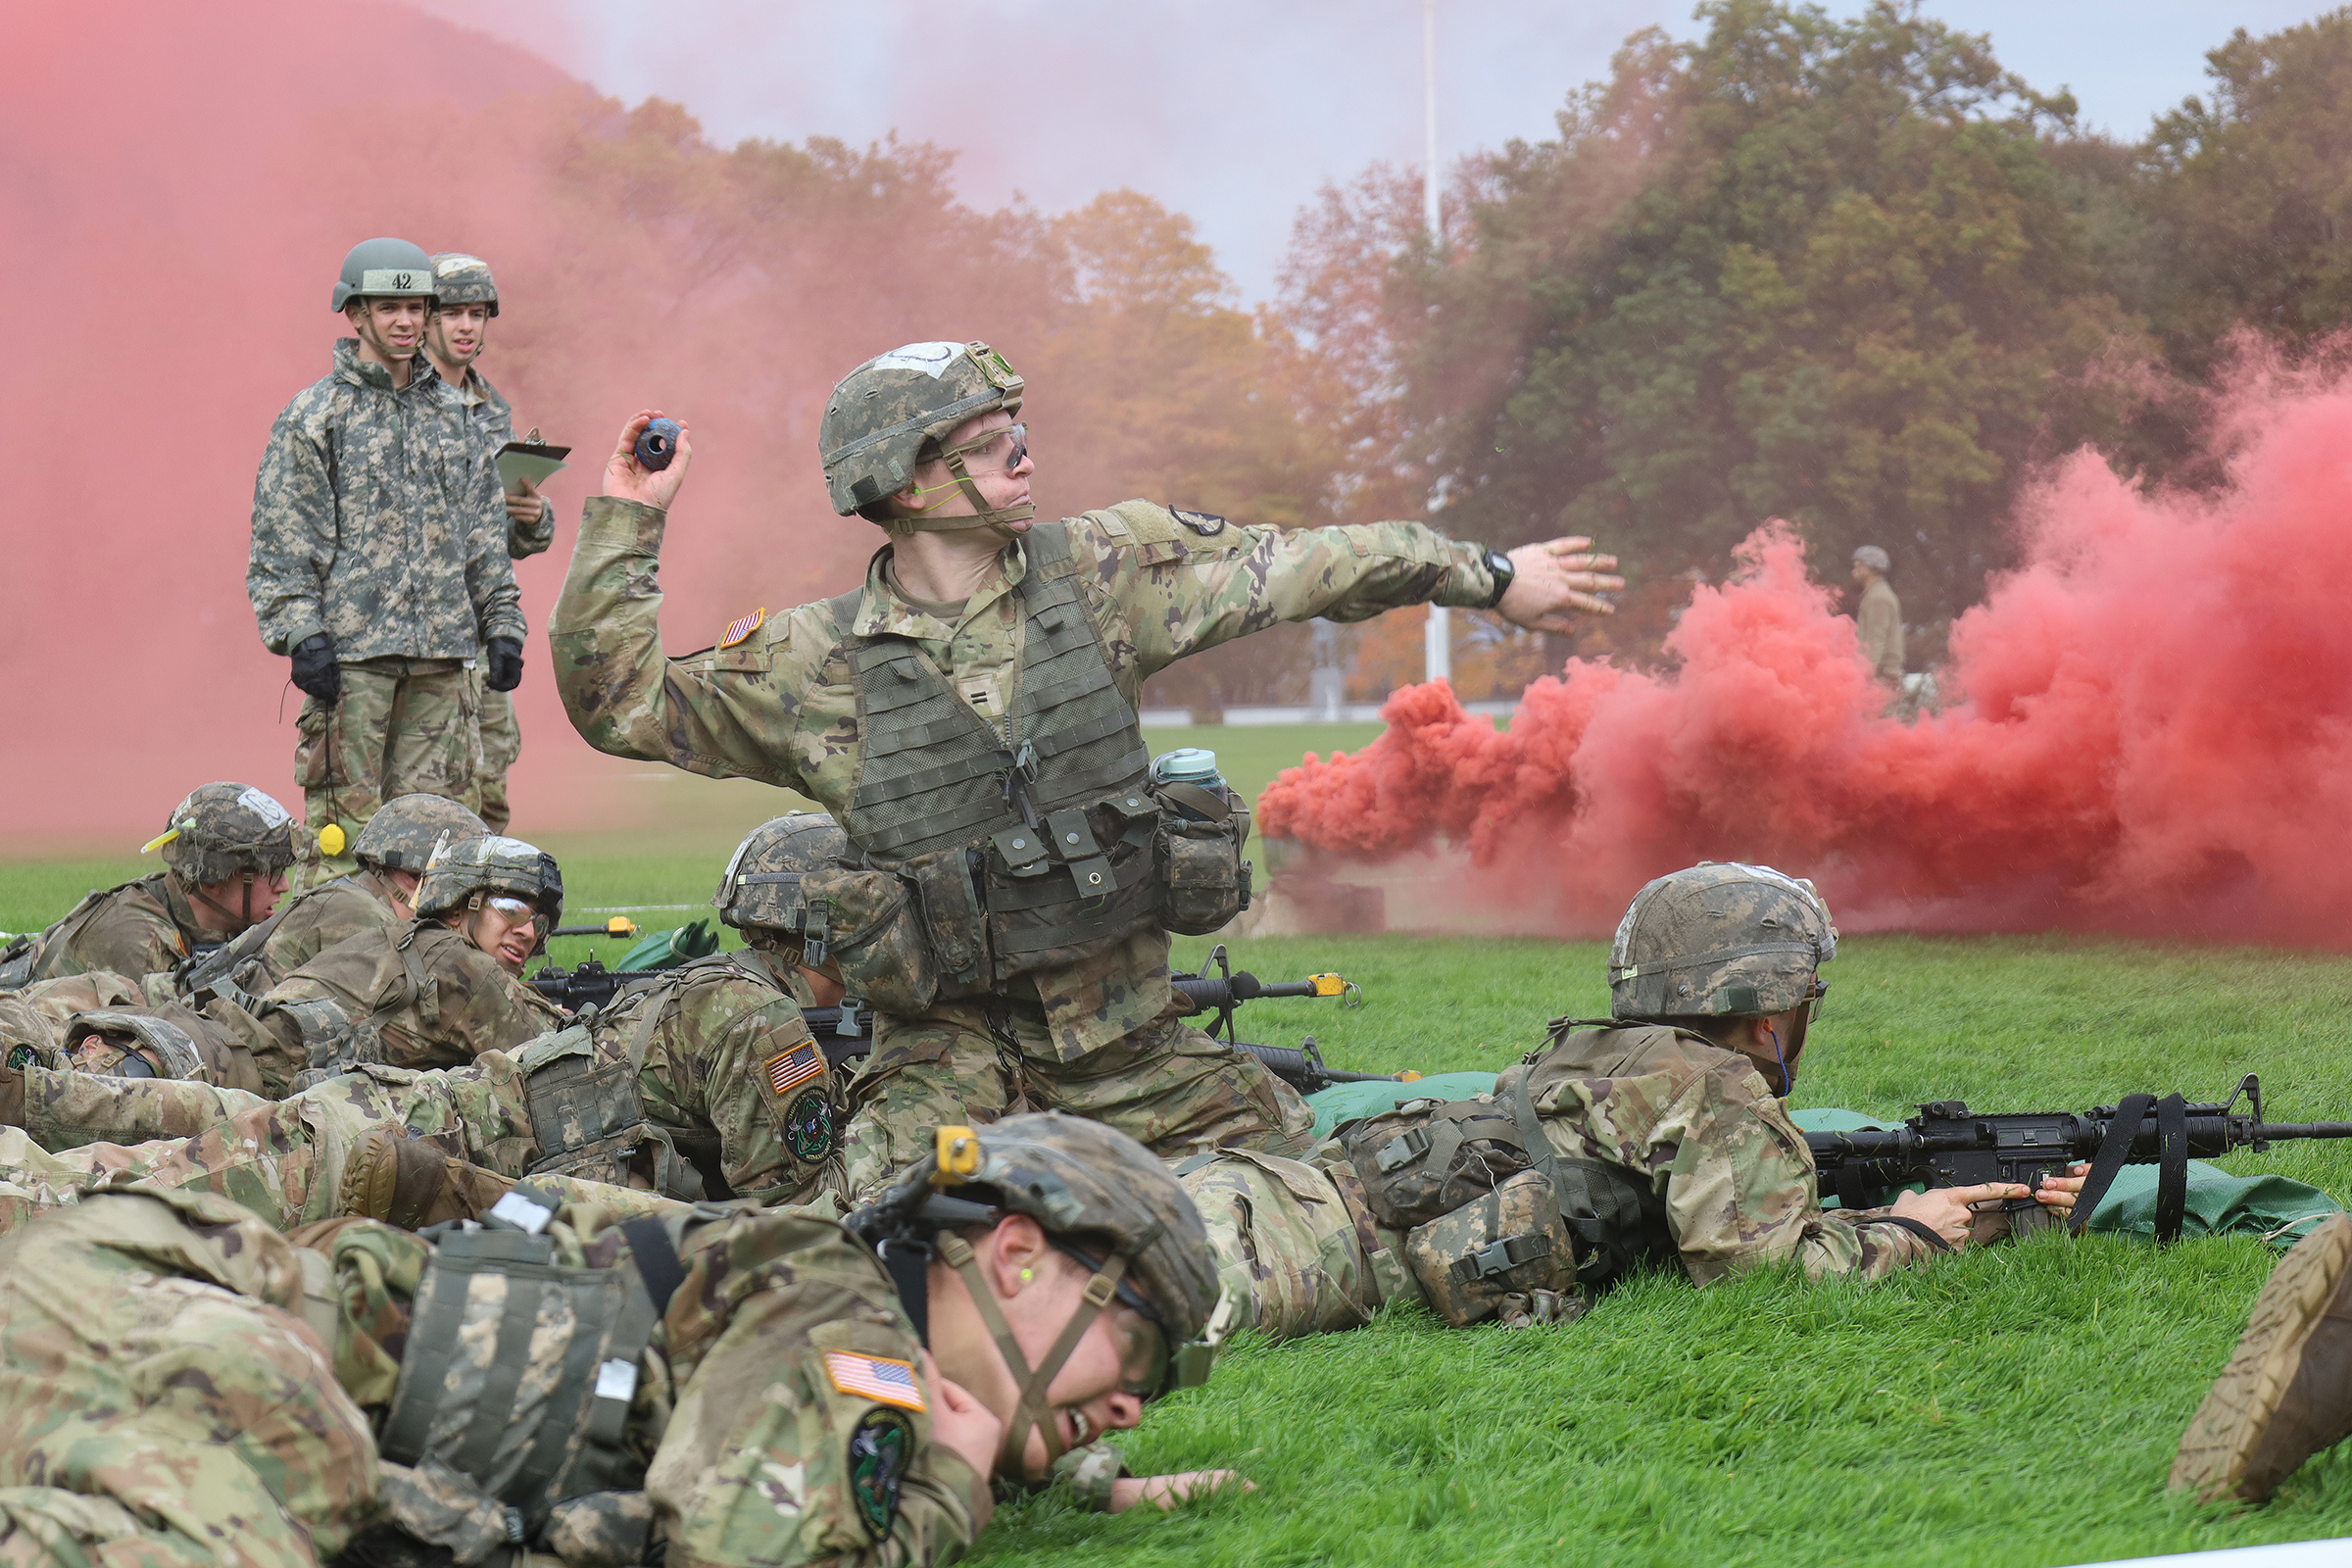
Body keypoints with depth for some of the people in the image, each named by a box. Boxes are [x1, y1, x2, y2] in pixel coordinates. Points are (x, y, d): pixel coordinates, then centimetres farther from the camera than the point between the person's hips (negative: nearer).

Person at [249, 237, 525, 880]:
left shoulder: (452, 414, 16)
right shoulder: (313, 417, 1)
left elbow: (484, 532, 19)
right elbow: (283, 543, -3)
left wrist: (502, 624, 12)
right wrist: (302, 635, -13)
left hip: (440, 655, 5)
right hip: (351, 650, -5)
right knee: (346, 822, -6)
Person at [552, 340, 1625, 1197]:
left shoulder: (1098, 571, 2)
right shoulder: (814, 664, -3)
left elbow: (1296, 565, 8)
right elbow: (618, 701, 0)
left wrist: (1490, 576, 13)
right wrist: (625, 524, -7)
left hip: (1130, 1036, 3)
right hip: (947, 1052, -3)